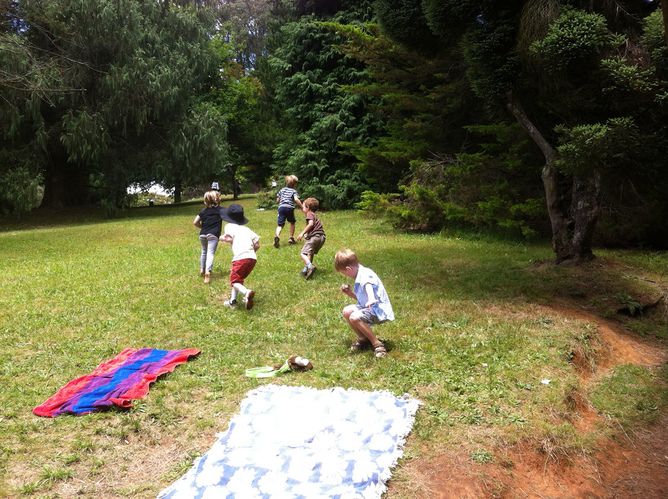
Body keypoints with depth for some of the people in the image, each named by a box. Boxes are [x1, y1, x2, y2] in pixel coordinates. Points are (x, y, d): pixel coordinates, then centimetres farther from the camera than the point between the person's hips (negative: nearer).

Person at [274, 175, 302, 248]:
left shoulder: (282, 189, 20)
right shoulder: (293, 191, 6)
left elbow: (277, 201, 20)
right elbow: (296, 199, -12)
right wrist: (302, 207, -9)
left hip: (281, 208, 2)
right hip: (289, 208, -2)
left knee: (280, 225, -4)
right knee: (292, 223, 22)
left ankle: (277, 236, -32)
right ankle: (291, 238, 23)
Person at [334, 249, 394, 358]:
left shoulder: (365, 275, -20)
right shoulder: (360, 276, 12)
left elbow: (368, 286, -45)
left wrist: (371, 299, -65)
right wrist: (350, 293, 7)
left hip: (379, 310, -10)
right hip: (370, 308, 10)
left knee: (354, 317, -27)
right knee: (347, 311, 6)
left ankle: (377, 344, -17)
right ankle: (363, 339, 16)